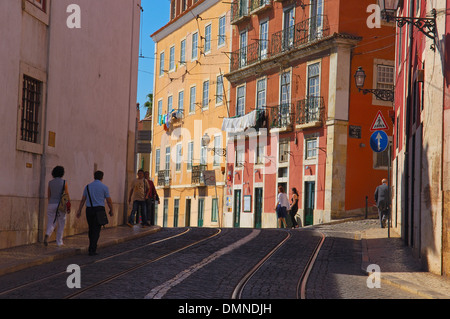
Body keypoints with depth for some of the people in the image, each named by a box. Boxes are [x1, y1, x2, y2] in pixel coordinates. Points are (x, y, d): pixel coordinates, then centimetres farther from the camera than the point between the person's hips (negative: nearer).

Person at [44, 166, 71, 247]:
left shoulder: (50, 182, 5)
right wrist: (69, 207, 0)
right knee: (61, 225, 10)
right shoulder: (64, 182, -5)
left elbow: (49, 195, 9)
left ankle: (47, 235, -25)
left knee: (51, 223, 4)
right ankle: (59, 242, 15)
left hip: (51, 205, 3)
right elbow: (67, 195, -5)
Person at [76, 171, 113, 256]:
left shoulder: (88, 186, 9)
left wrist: (79, 211, 12)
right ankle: (92, 250, -11)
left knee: (91, 229, 15)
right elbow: (109, 201, 1)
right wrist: (111, 211, 14)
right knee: (96, 230, -4)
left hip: (89, 209, 4)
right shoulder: (104, 187, -1)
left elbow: (83, 200, 9)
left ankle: (92, 247, 23)